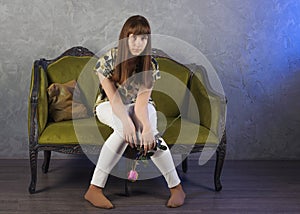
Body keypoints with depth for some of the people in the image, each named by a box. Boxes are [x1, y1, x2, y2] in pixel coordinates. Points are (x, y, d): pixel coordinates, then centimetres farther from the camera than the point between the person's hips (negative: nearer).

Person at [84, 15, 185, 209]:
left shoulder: (151, 65, -14)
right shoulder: (109, 60, -18)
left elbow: (142, 100, -24)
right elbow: (114, 97, -23)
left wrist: (146, 127, -43)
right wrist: (126, 121, -41)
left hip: (138, 106, 2)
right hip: (109, 106, -1)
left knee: (149, 129, -34)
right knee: (125, 129, -36)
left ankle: (176, 187, -23)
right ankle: (94, 189, -32)